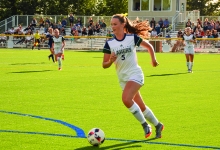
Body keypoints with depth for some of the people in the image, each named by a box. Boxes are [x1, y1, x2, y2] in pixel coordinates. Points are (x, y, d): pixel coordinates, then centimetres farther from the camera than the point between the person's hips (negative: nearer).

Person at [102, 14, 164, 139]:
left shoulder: (132, 38, -6)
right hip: (123, 78, 4)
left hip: (135, 74, -4)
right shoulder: (109, 43, -1)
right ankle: (157, 125, 32)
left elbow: (149, 46, 9)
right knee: (141, 106, 11)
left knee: (126, 99, -27)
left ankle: (145, 125, -12)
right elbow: (104, 65, 0)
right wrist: (111, 61, -19)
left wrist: (153, 59, 2)